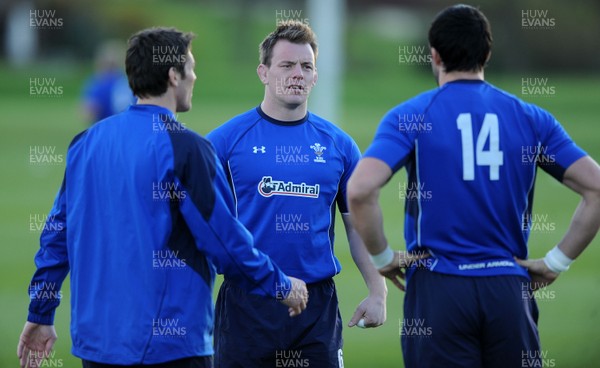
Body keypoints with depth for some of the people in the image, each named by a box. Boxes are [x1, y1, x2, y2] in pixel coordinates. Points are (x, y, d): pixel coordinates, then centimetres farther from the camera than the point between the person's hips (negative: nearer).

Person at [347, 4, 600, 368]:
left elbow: (360, 190, -16)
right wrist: (556, 262, 5)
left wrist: (383, 257, -2)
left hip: (438, 286, -2)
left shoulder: (410, 115, -2)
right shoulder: (532, 118, 6)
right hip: (509, 289, 2)